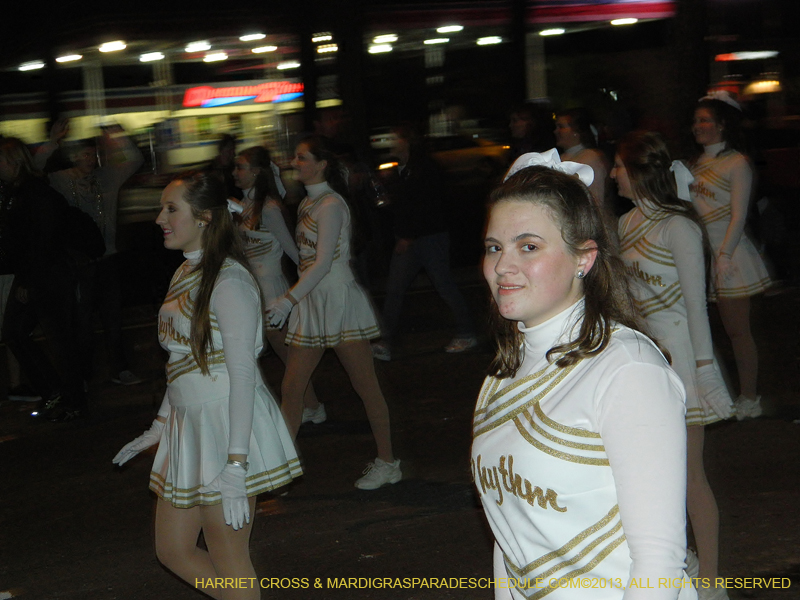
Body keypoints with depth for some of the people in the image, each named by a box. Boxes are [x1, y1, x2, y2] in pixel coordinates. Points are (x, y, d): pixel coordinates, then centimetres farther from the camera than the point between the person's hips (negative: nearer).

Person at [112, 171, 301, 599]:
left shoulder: (228, 281, -16)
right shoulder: (185, 275, 12)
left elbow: (242, 373, -20)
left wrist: (235, 464, -25)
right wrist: (156, 429, 21)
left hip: (229, 425, -9)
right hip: (187, 426, 9)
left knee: (229, 562, 0)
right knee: (173, 551, 13)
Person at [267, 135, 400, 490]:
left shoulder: (330, 204, -13)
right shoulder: (307, 203, 13)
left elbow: (323, 262, -20)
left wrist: (288, 299, -24)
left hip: (339, 300, -9)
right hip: (311, 302, 9)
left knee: (365, 385, 2)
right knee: (291, 388, 4)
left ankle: (387, 463, 12)